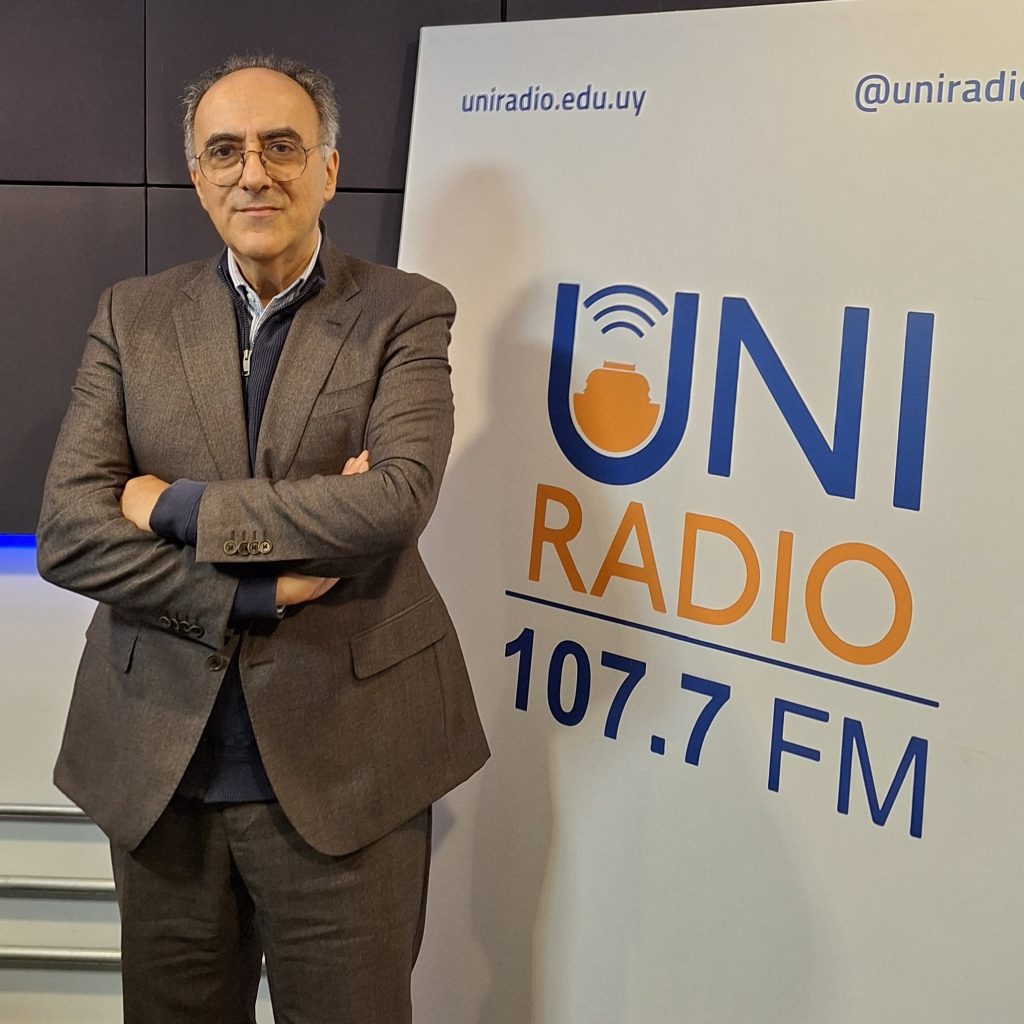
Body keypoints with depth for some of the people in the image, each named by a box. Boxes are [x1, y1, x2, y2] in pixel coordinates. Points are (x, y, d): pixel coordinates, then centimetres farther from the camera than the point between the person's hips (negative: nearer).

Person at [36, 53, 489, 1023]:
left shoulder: (403, 313, -1)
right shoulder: (132, 315, 6)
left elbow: (397, 497, -18)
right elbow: (66, 532, -4)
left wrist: (178, 507, -13)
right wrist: (258, 590, -15)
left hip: (343, 770, -2)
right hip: (157, 768, 3)